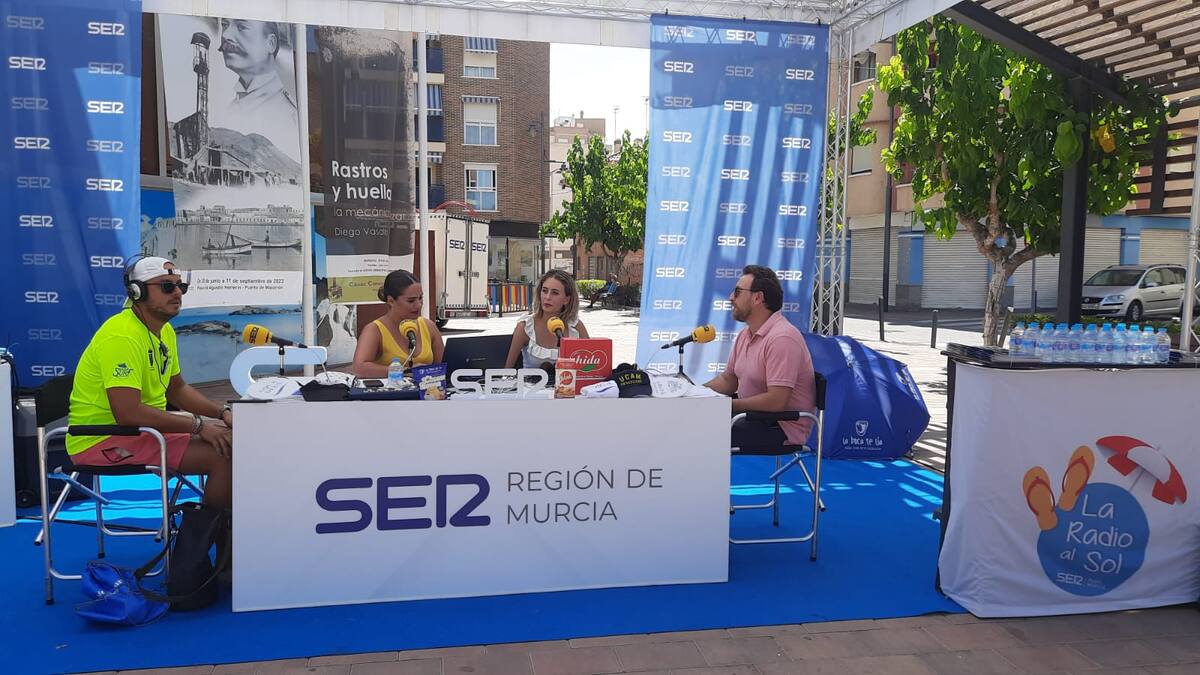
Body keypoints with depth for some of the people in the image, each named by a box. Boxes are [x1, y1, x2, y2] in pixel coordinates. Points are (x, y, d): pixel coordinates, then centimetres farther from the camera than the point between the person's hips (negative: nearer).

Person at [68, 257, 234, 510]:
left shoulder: (165, 331, 10)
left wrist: (222, 412, 5)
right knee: (221, 456, -23)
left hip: (148, 425, 10)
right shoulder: (122, 336, -22)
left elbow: (177, 389, 20)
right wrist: (198, 425, -25)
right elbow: (128, 413, -30)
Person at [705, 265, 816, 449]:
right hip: (753, 415, 9)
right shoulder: (746, 334, 10)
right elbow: (728, 380, 19)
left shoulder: (782, 338, -22)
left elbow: (776, 401, -27)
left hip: (781, 429, -9)